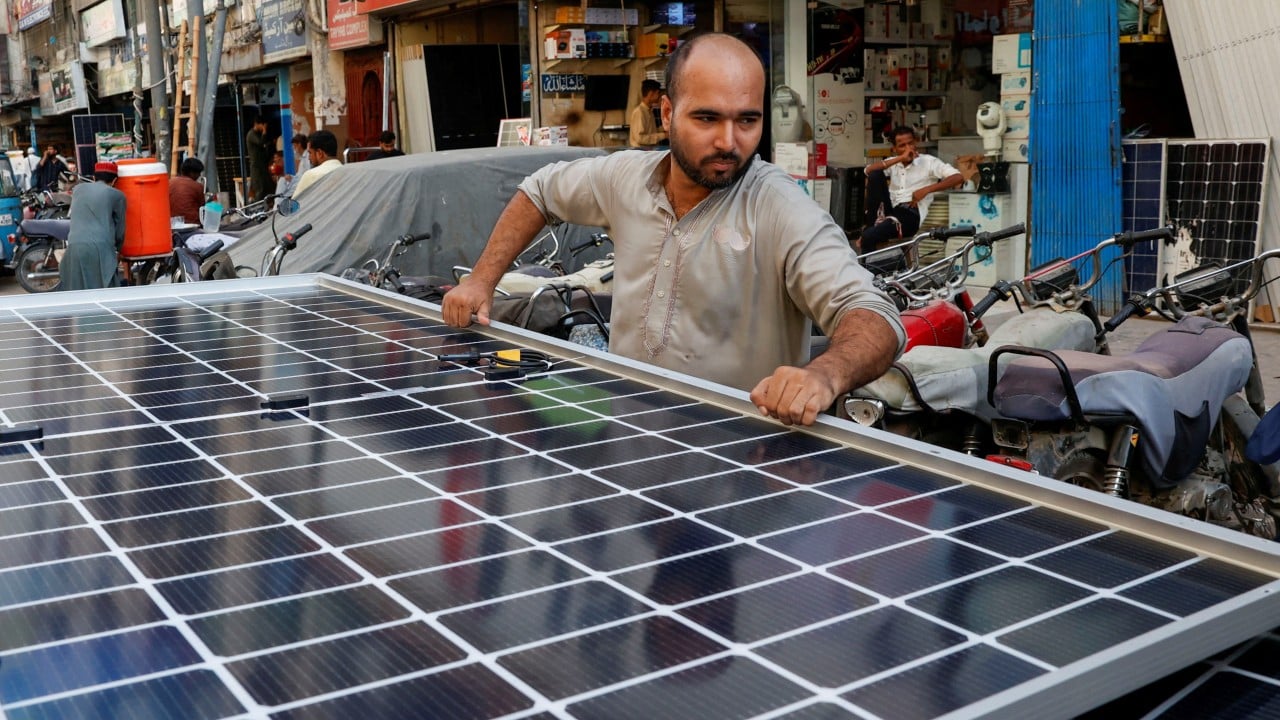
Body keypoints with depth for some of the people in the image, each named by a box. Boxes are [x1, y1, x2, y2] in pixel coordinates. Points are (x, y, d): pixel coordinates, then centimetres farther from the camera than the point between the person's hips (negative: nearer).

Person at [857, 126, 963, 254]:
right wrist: (899, 159, -10)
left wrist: (926, 190, -14)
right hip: (890, 211, 5)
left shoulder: (928, 161, 5)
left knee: (868, 236, -29)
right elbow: (869, 170, -4)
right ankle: (872, 224, -12)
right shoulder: (892, 163, 17)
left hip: (911, 214, -5)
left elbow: (958, 177, -6)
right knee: (875, 174, -14)